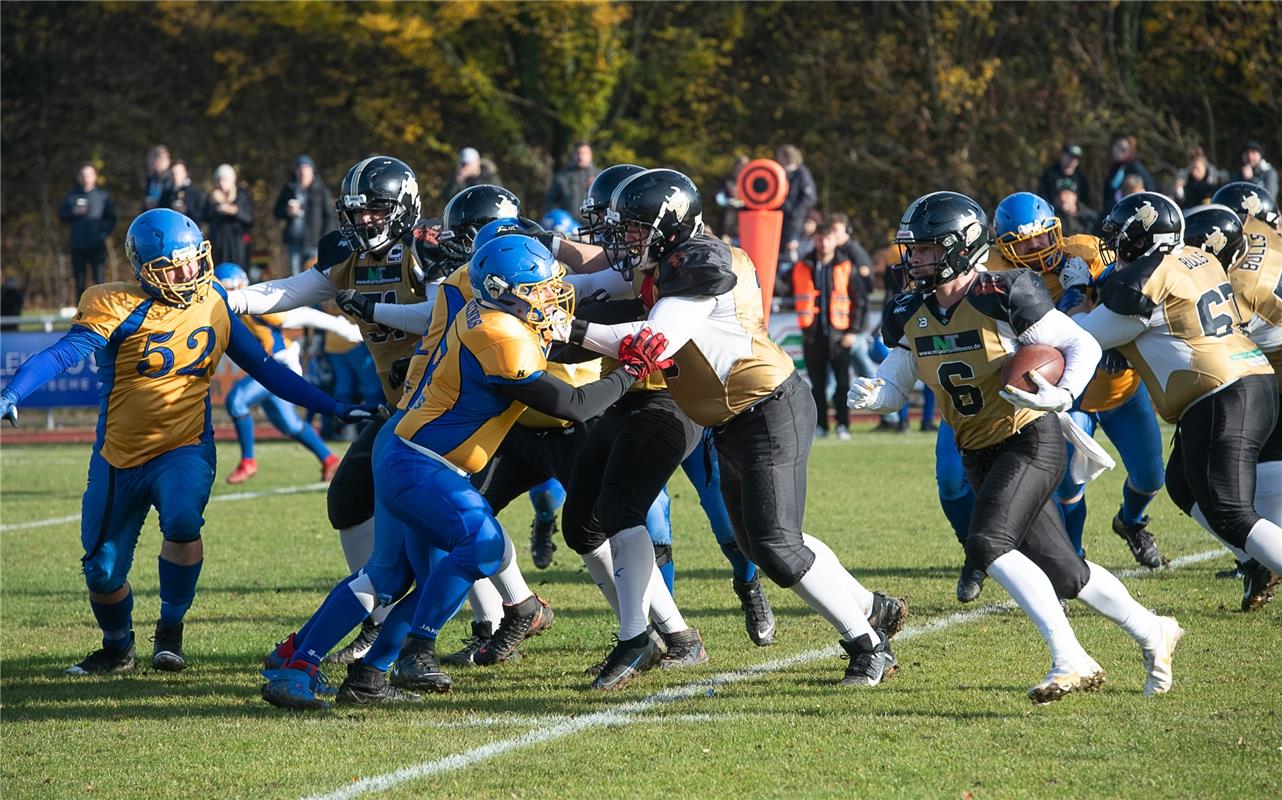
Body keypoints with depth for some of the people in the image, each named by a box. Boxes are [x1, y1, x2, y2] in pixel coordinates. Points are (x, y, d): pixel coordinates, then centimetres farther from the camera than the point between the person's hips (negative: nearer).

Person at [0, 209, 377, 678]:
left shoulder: (214, 305, 1)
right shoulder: (118, 308, -12)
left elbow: (265, 369, 9)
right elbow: (64, 354, -23)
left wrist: (336, 410, 8)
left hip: (184, 449, 1)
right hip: (120, 456, 0)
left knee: (182, 521, -30)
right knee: (102, 570, 5)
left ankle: (170, 630, -9)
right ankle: (117, 648, 36)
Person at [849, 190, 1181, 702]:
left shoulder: (1000, 297, -18)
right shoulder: (911, 315, 3)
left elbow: (1084, 347, -12)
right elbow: (893, 385, 10)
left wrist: (1060, 396, -30)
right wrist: (870, 395, -13)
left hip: (1031, 441, -7)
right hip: (981, 456, 7)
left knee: (988, 544, -26)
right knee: (1062, 573, 10)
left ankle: (1070, 660, -24)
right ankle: (1152, 633, 32)